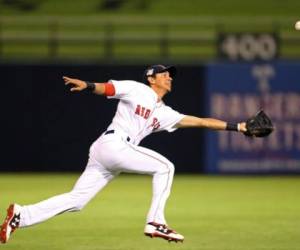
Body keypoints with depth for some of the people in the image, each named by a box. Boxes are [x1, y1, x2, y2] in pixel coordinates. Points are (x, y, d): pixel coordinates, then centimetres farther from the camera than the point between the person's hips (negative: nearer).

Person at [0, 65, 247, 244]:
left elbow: (198, 121, 20)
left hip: (107, 154, 8)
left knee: (76, 200, 1)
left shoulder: (164, 114, 23)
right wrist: (86, 85, -31)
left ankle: (21, 215, 0)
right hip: (113, 144, -8)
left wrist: (237, 126, 16)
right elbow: (106, 88, -9)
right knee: (164, 167, -8)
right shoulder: (137, 90, 4)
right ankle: (156, 222, -7)